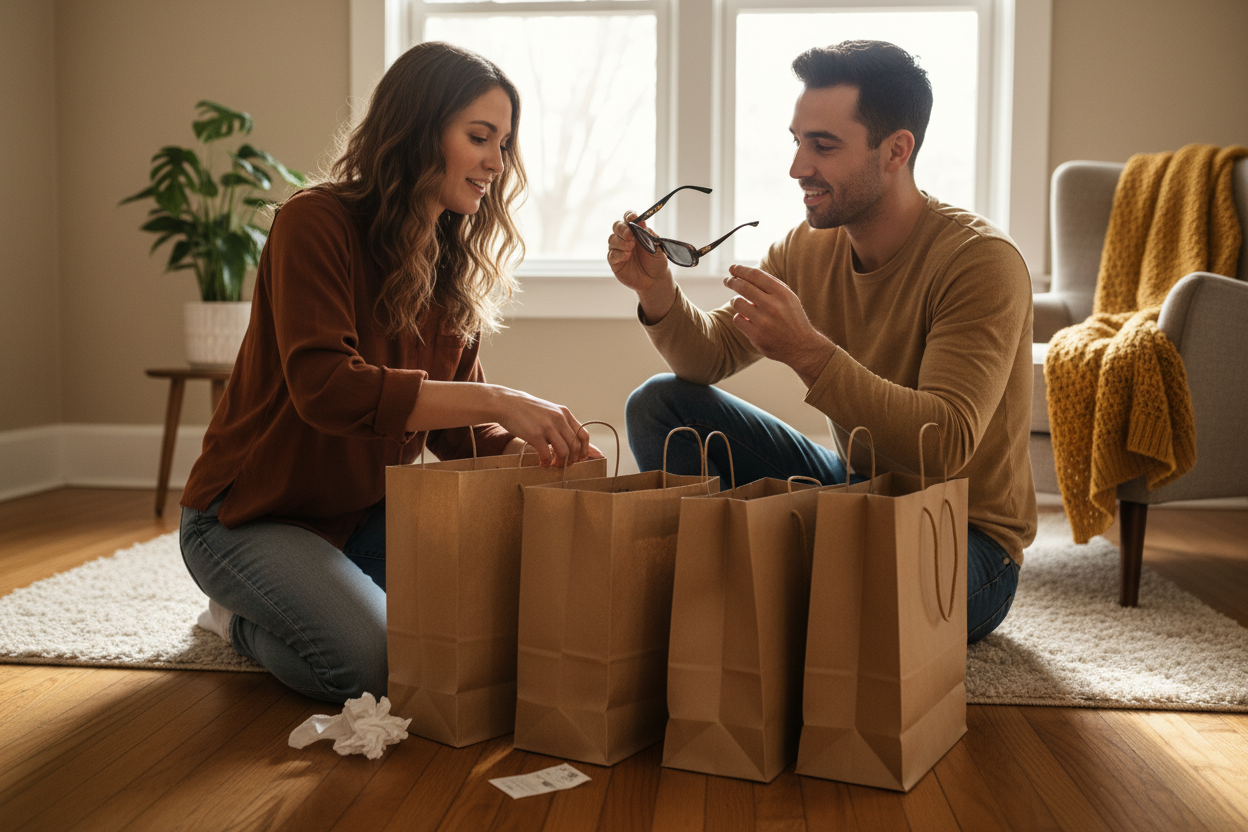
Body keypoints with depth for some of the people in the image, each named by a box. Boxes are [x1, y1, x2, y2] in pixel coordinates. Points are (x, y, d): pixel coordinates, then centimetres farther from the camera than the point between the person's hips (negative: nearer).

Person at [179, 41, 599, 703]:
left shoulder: (455, 266, 4)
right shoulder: (314, 222, -18)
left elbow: (457, 429, 3)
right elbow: (326, 388, -33)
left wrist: (537, 448, -18)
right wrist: (499, 400, -38)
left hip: (368, 515, 7)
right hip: (253, 516, -7)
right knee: (377, 664, -27)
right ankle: (242, 618, 6)